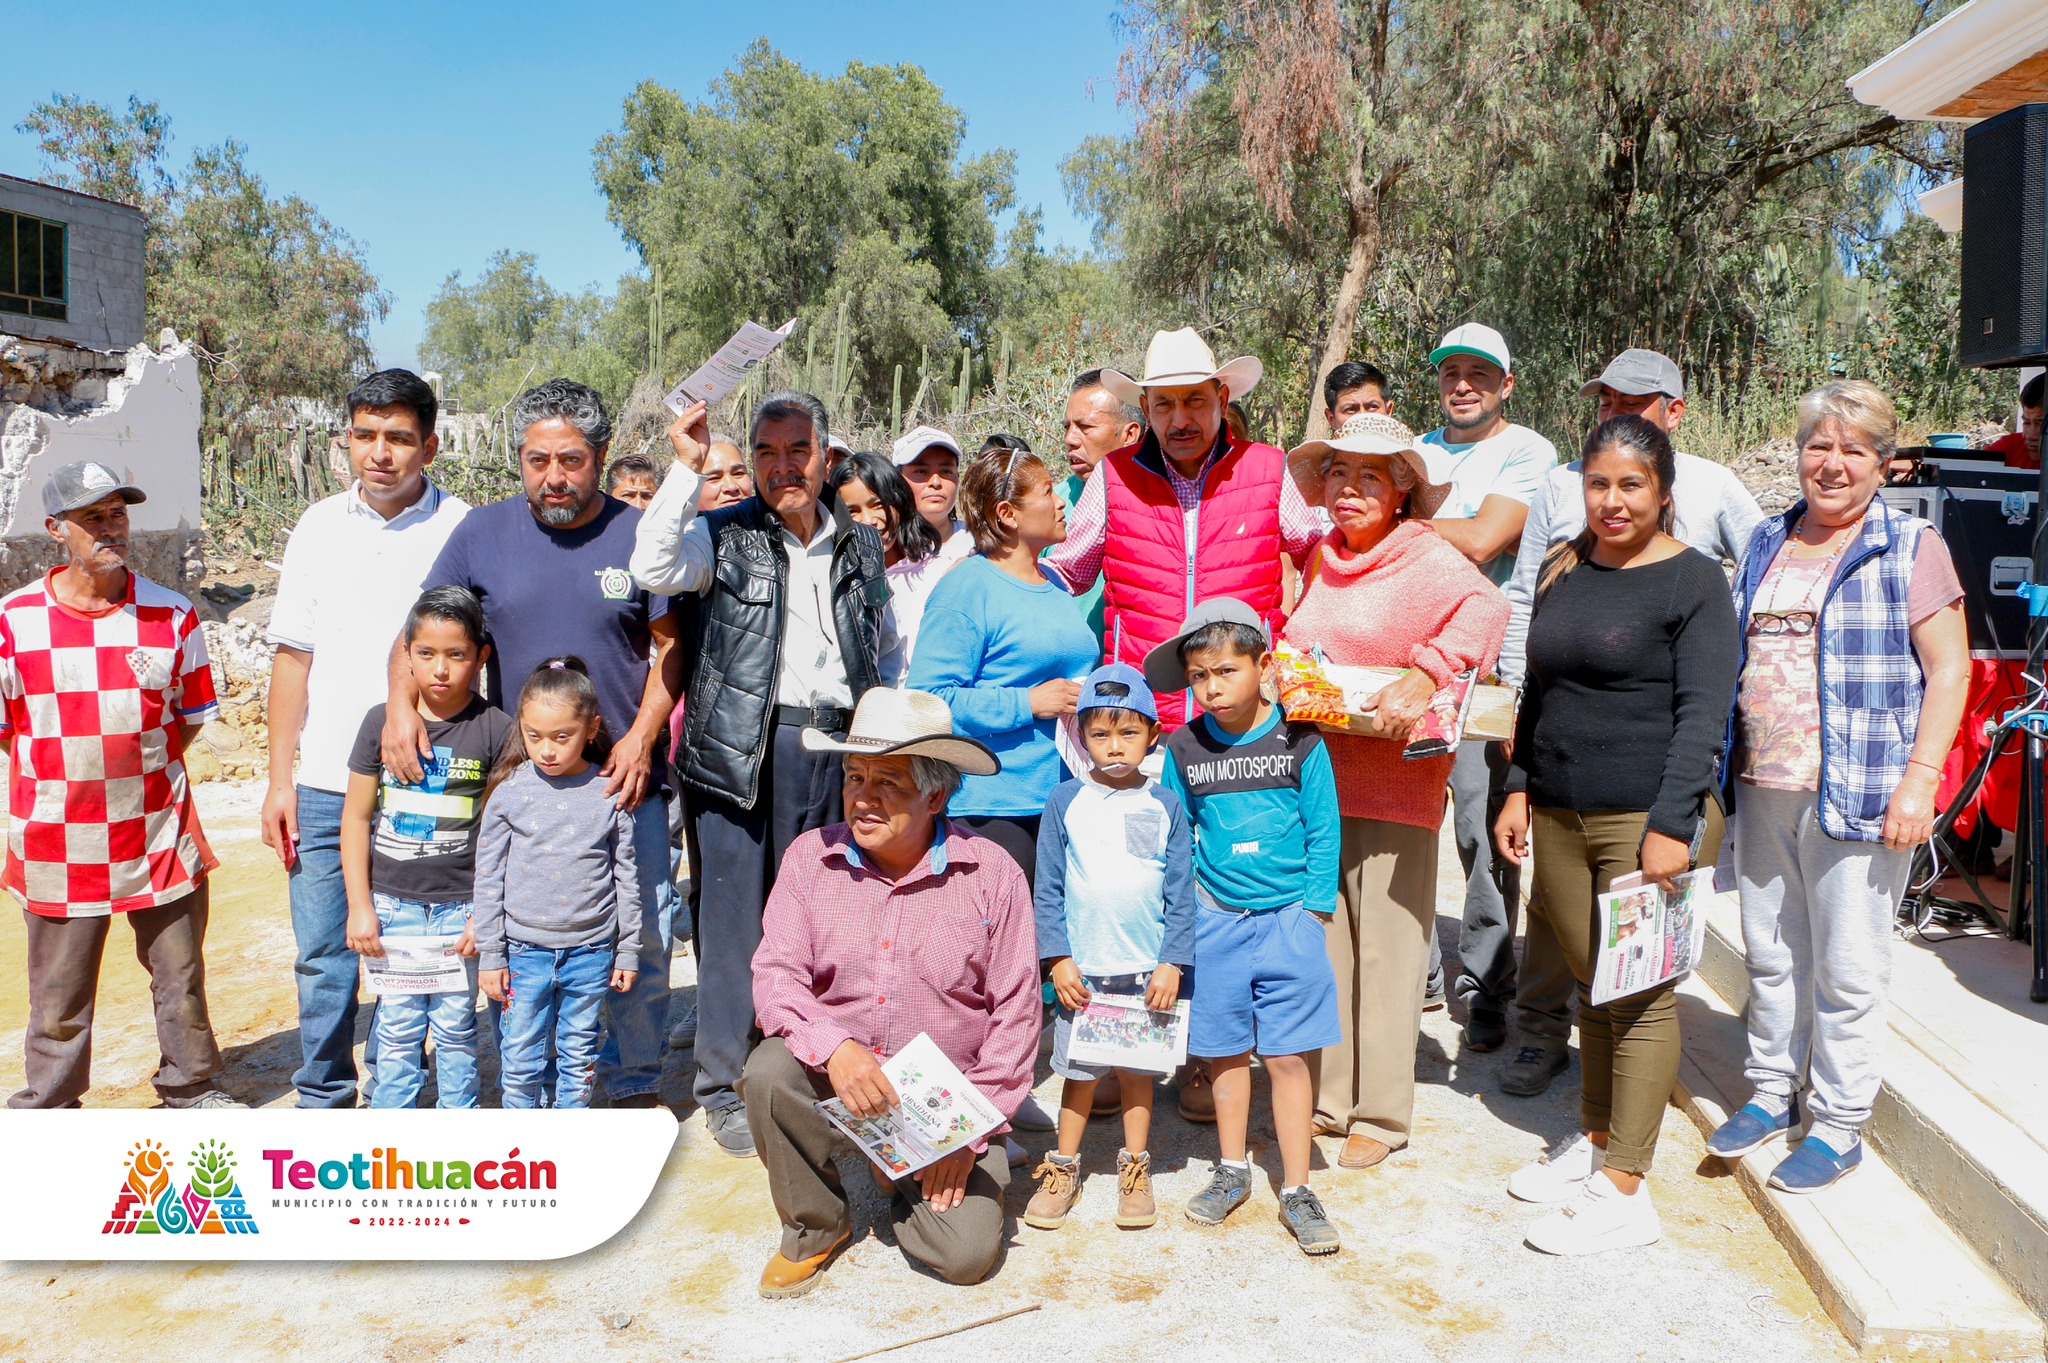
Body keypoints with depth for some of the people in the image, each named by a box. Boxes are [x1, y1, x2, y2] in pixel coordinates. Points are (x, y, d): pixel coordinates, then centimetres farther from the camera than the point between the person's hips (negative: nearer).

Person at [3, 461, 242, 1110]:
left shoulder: (171, 614, -1)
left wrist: (141, 768, 1)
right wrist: (69, 774, -1)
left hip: (160, 831, 1)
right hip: (58, 841, -1)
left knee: (180, 975, 14)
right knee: (59, 994, 11)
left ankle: (191, 1087, 32)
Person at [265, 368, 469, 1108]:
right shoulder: (320, 526, 6)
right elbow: (293, 655, 9)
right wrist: (280, 779, 6)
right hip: (324, 785, 3)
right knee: (323, 955, 10)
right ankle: (323, 1102, 28)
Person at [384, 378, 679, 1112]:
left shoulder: (638, 535, -2)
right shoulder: (484, 532, 1)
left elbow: (670, 645, 1)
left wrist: (643, 735, -11)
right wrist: (400, 702, -14)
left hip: (624, 780, -1)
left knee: (640, 937, 5)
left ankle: (635, 1083, 24)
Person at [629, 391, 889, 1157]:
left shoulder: (861, 546, 14)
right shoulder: (725, 535, 2)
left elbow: (885, 652, 21)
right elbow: (654, 569, -18)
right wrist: (686, 467, -18)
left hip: (839, 747, 4)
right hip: (744, 747, -3)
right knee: (737, 918, 2)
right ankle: (726, 1087, 16)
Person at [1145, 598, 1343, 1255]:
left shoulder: (1300, 742, -7)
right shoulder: (1184, 749, 0)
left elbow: (1323, 832, -2)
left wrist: (1314, 909, -4)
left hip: (1288, 918, -2)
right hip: (1215, 921, 3)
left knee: (1289, 1055, 1)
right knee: (1226, 1051, 12)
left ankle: (1296, 1190, 13)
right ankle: (1232, 1170, 30)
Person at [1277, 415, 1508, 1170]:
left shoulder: (1427, 558, -6)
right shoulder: (1322, 559, 13)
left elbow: (1485, 609, -25)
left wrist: (1425, 671, -35)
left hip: (1394, 786, -6)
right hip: (1315, 779, 6)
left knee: (1386, 952, 1)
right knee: (1324, 945, 12)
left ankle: (1382, 1115, 15)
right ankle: (1329, 1099, 25)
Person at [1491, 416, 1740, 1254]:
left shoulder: (1693, 581, -6)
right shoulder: (1564, 570, 12)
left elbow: (1703, 713, -11)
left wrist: (1671, 824, -17)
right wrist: (1519, 788, 13)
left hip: (1649, 819, -6)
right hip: (1560, 816, 6)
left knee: (1643, 998, 0)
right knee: (1592, 987, 15)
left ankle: (1625, 1191, 7)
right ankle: (1595, 1142, 30)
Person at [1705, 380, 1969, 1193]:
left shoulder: (1911, 548, -3)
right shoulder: (1768, 544, 13)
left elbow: (1948, 670, -7)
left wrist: (1918, 778, -16)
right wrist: (1721, 764, 14)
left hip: (1857, 792, -5)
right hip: (1764, 788, 5)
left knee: (1847, 967, 2)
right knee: (1769, 951, 15)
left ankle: (1839, 1123, 17)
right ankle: (1772, 1090, 31)